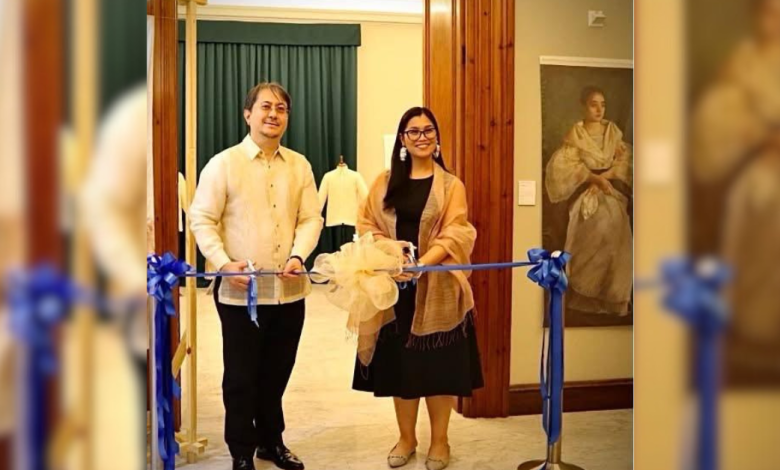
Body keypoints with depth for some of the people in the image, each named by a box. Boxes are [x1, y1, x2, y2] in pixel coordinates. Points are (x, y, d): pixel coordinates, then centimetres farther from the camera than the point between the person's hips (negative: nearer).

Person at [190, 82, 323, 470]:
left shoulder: (299, 165, 7)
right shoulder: (223, 164, -4)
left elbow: (311, 218, 5)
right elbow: (202, 220, -6)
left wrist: (298, 256, -12)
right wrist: (224, 264, -19)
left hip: (289, 290, 4)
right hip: (240, 291, -3)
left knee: (277, 373, 16)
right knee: (241, 376, 7)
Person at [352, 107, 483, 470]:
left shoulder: (451, 186, 1)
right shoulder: (385, 183, 10)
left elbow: (454, 235, -9)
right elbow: (366, 225, 7)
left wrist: (421, 264, -24)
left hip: (437, 289, -2)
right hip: (394, 286, 2)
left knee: (438, 364, 4)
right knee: (399, 362, 8)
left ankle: (439, 440, 21)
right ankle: (406, 438, 25)